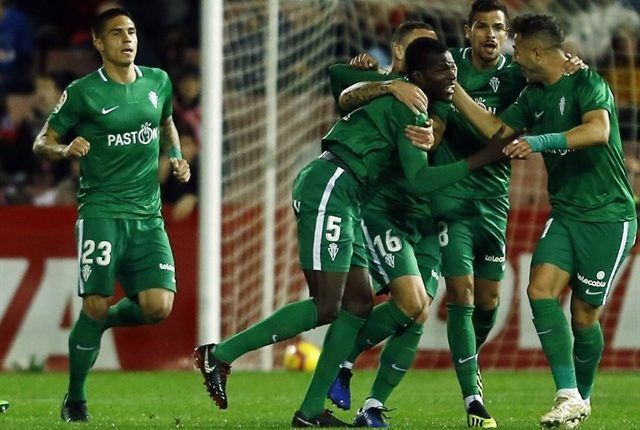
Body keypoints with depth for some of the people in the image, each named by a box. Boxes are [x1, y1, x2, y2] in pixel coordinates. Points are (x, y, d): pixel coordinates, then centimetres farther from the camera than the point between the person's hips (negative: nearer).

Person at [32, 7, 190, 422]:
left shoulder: (158, 82, 10)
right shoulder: (83, 92, -3)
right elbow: (42, 142, 3)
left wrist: (176, 157, 12)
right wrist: (65, 149, -18)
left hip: (148, 216, 4)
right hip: (102, 212, -4)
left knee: (157, 306, -11)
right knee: (95, 306, -11)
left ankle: (103, 321, 23)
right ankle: (75, 399, 7)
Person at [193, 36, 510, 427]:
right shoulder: (409, 108, -11)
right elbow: (419, 179, -17)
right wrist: (482, 159, -17)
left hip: (344, 199, 11)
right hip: (328, 187, -11)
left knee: (359, 303, 5)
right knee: (325, 307, -13)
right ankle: (220, 354, -8)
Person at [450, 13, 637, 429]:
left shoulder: (587, 82, -14)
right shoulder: (534, 96, 10)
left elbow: (598, 130, -31)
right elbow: (496, 129, 18)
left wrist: (542, 142, -39)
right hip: (566, 212, 7)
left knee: (585, 314, -2)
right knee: (541, 288, -15)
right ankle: (568, 396, -14)